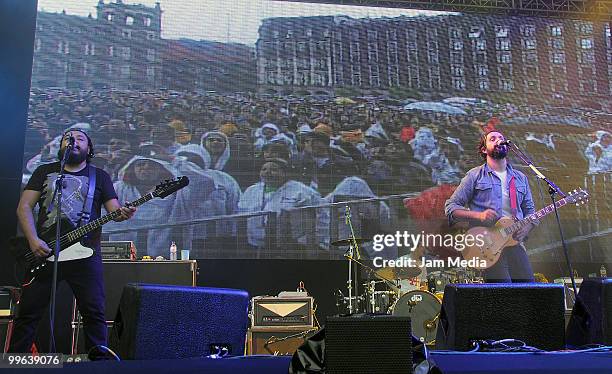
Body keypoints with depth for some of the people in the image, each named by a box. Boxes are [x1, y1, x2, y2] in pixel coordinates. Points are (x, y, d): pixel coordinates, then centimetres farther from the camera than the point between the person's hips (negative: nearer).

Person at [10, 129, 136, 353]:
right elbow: (24, 207, 7)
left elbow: (114, 210, 6)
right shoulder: (44, 172, 15)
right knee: (28, 312, 2)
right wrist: (33, 240, -9)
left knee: (94, 312, -6)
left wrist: (123, 213, -20)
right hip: (43, 251, 1)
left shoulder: (100, 176, 14)